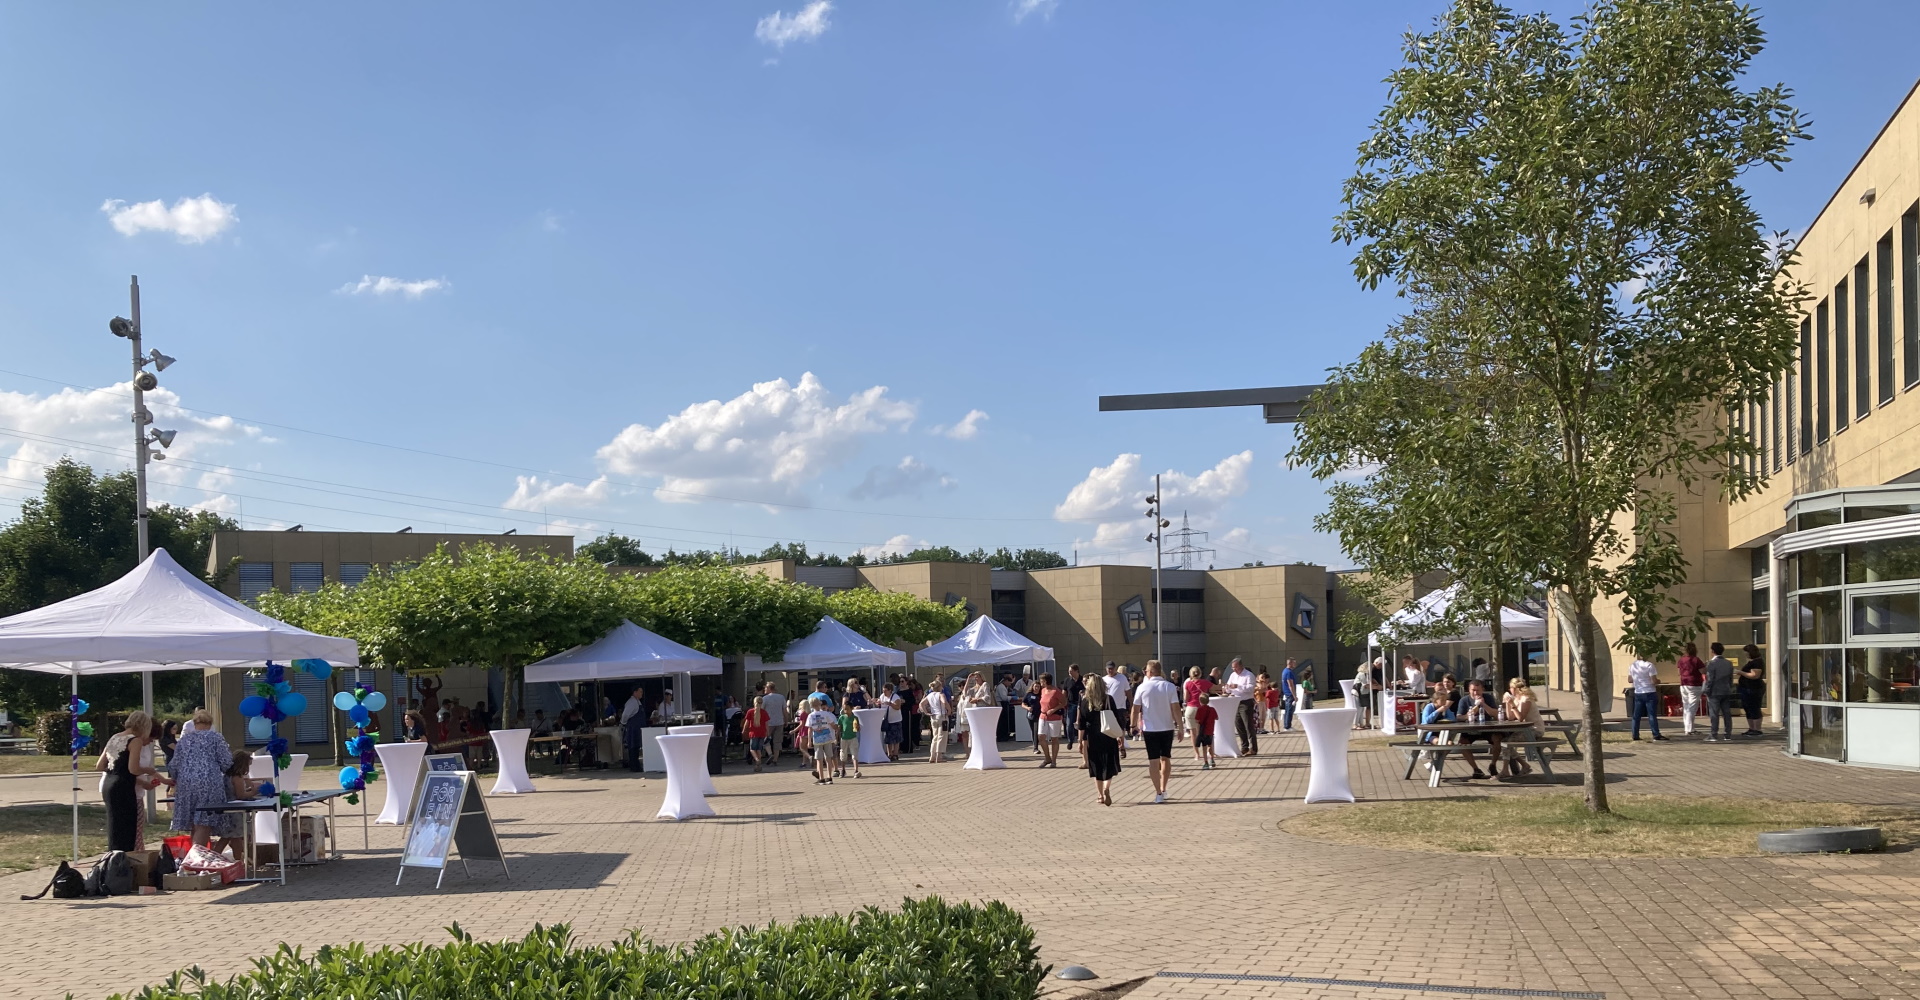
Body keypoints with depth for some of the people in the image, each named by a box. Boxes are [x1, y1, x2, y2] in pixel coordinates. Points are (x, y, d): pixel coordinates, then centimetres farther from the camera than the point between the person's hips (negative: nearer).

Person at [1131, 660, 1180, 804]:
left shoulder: (1143, 687, -5)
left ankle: (1158, 793, -6)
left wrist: (1134, 725, 13)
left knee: (1153, 761, 1)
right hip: (1167, 728, 1)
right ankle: (1163, 789, 25)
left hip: (1150, 729, -1)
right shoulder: (1170, 687, -4)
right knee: (1166, 758, 17)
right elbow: (1176, 708, -9)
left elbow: (1136, 709, -1)